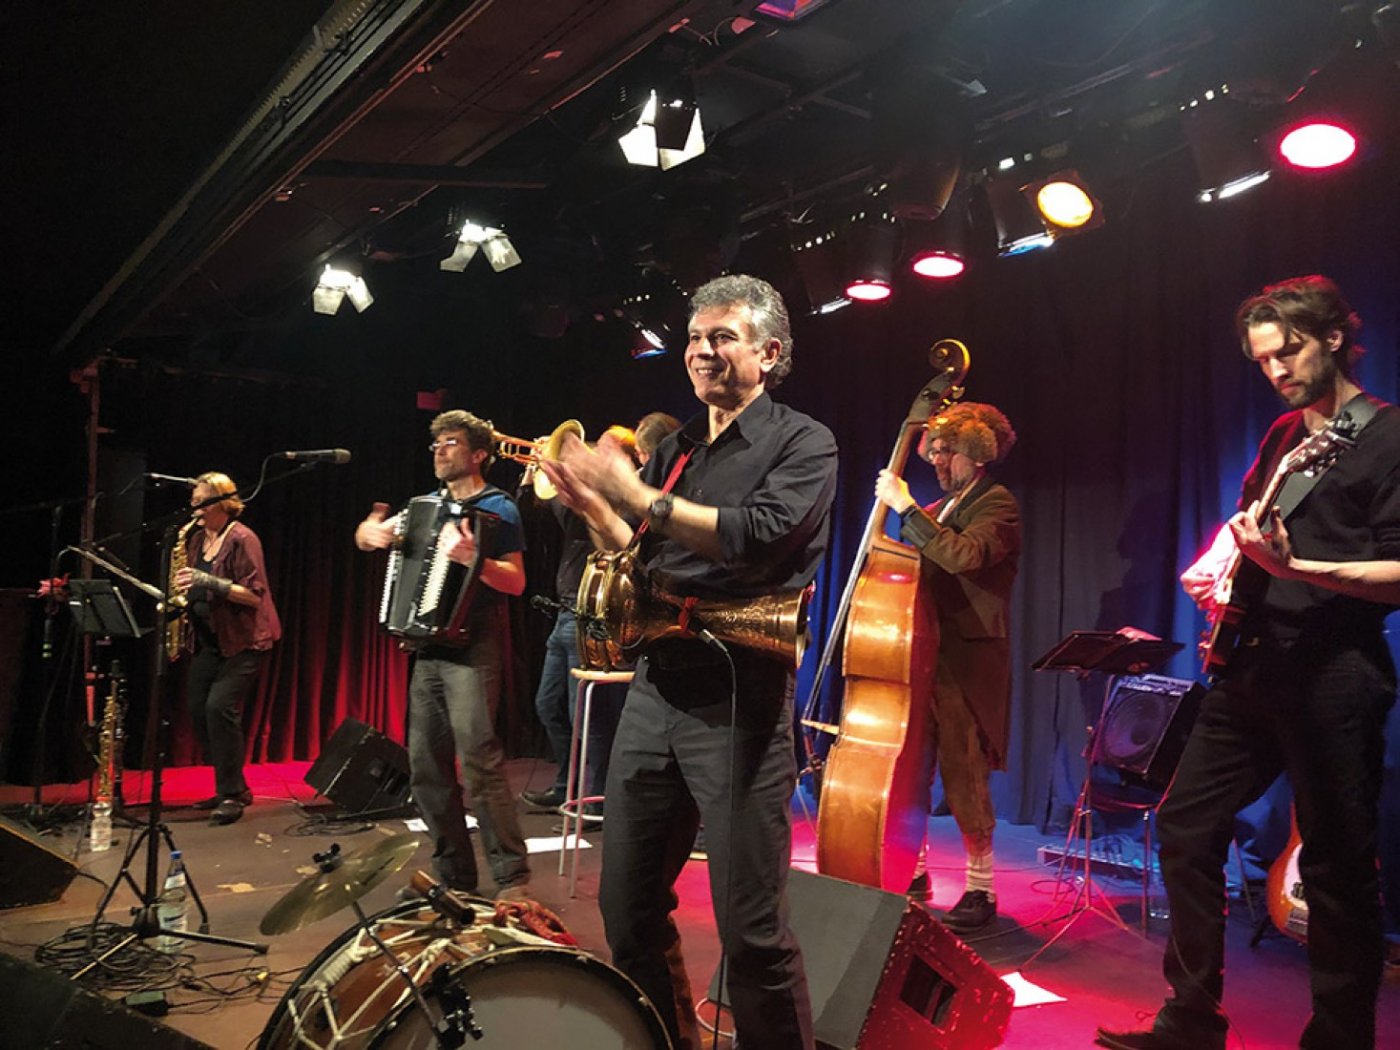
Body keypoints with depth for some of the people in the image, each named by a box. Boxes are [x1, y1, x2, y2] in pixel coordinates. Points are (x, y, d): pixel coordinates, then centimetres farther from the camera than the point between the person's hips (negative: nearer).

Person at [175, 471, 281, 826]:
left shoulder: (242, 539, -12)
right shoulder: (196, 538, 12)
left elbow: (254, 594, -18)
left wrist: (208, 581, -26)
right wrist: (183, 588, 2)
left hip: (243, 640, -8)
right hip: (208, 638, 8)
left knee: (220, 706, -17)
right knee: (198, 709, 4)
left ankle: (232, 795, -7)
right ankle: (229, 788, 16)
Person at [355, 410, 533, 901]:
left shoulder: (497, 509, -2)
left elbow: (516, 582, -11)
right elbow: (367, 533, 23)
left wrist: (474, 561, -28)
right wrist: (371, 531, -1)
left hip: (472, 647, -7)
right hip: (429, 647, 7)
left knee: (479, 760, -16)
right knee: (426, 767, 6)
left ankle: (513, 879, -11)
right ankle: (453, 875, 16)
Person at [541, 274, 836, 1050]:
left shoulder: (802, 443, -1)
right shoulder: (675, 448, 18)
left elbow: (759, 535, -20)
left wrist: (635, 496, -20)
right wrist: (590, 505, 2)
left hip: (738, 700, -6)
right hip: (655, 689, 7)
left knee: (751, 928, -3)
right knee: (627, 908, 12)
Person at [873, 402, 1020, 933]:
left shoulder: (997, 505, -5)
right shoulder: (937, 511, 18)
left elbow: (962, 555, -26)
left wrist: (906, 507, -22)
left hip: (966, 660, -7)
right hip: (921, 655, 8)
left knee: (963, 777, -4)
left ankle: (981, 890, 10)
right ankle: (914, 874, 23)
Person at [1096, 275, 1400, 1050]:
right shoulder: (1282, 435, 17)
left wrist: (1295, 566, -25)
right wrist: (1219, 562, 11)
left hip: (1333, 674, -8)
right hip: (1251, 665, 8)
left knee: (1338, 869, 2)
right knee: (1186, 826, 8)